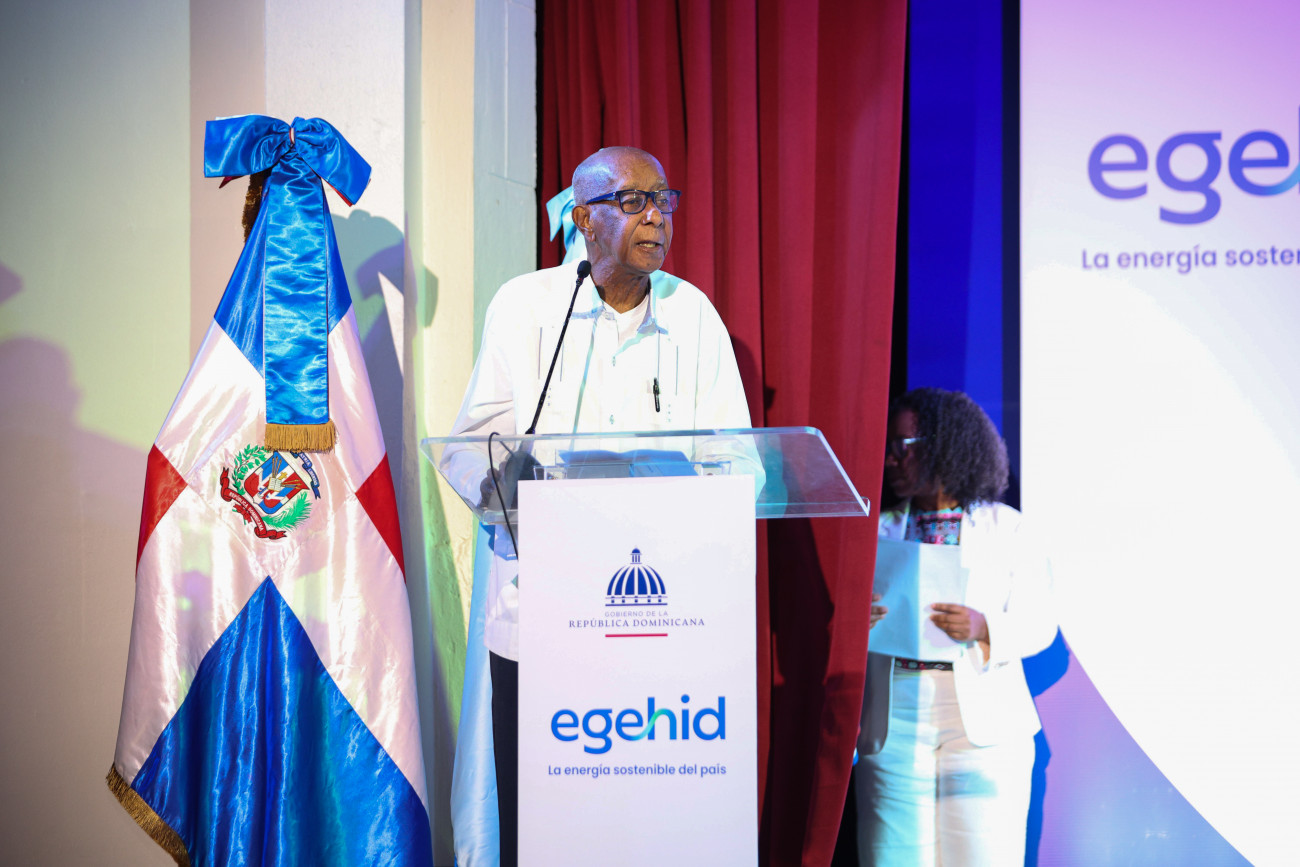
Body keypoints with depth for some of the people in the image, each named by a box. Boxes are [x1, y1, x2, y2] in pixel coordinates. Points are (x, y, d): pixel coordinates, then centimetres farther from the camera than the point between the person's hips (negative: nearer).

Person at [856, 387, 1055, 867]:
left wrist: (983, 628, -18)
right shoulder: (879, 531, 11)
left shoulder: (1006, 528, 7)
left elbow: (1039, 623, 2)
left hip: (984, 724, -1)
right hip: (893, 720, 1)